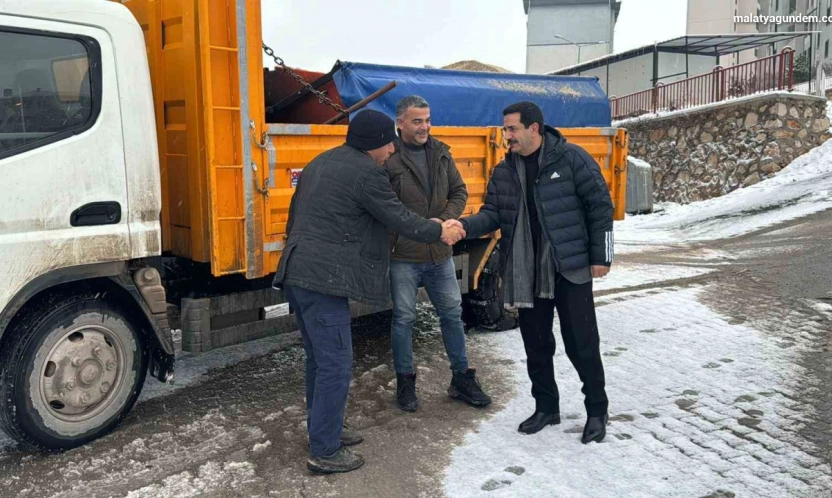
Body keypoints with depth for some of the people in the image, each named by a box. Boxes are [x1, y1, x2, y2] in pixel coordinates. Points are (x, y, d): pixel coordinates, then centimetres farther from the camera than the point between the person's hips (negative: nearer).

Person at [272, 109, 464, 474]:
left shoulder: (322, 163, 20)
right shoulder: (366, 172, -10)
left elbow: (295, 217, 24)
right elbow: (399, 218, -7)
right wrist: (440, 232, 8)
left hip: (297, 275, 10)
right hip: (323, 279, -10)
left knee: (319, 358, 19)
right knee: (335, 364, -4)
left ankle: (322, 429, 30)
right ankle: (324, 452, 4)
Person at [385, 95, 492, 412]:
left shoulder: (441, 153, 6)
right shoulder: (389, 158, -13)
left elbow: (459, 192, 11)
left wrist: (445, 219, -7)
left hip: (440, 255, 6)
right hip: (403, 257, -5)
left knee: (452, 314, 13)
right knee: (404, 319, 7)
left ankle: (461, 378, 29)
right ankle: (405, 382, 25)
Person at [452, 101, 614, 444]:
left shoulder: (571, 159, -8)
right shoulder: (503, 172, 7)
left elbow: (600, 206, -7)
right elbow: (493, 214, 3)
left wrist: (600, 256, -9)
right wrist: (465, 226, -18)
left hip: (570, 268, -5)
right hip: (527, 273, 5)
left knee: (581, 342, 2)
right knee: (536, 344, 13)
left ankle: (597, 411, 20)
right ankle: (546, 407, 30)